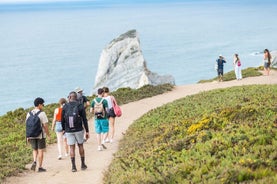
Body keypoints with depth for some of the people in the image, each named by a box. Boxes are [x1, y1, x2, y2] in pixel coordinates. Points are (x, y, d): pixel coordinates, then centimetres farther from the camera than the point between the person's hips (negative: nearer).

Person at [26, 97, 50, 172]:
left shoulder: (29, 113, 5)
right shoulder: (42, 113, -11)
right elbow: (45, 125, -13)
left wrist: (28, 136, 11)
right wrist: (48, 134, -1)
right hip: (41, 135, -5)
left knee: (35, 150, 19)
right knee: (40, 151, 4)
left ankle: (34, 161, -3)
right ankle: (40, 167, 6)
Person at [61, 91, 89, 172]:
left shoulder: (65, 107, -2)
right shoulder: (80, 106, -3)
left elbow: (62, 120, 1)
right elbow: (84, 120, -4)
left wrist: (64, 129, 15)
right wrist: (87, 131, 1)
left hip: (69, 131, 0)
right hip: (79, 130, 0)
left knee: (72, 148, 4)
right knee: (80, 146, 15)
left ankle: (73, 166, 0)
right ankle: (83, 165, 19)